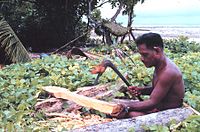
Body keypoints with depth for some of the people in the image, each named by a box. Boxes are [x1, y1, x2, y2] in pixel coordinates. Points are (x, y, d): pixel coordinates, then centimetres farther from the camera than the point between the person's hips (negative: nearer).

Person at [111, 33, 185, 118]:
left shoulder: (168, 72, -26)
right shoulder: (160, 66, 4)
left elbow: (152, 102, -26)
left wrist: (128, 107, -29)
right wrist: (140, 90, 0)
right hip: (158, 106, 10)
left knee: (131, 114, -29)